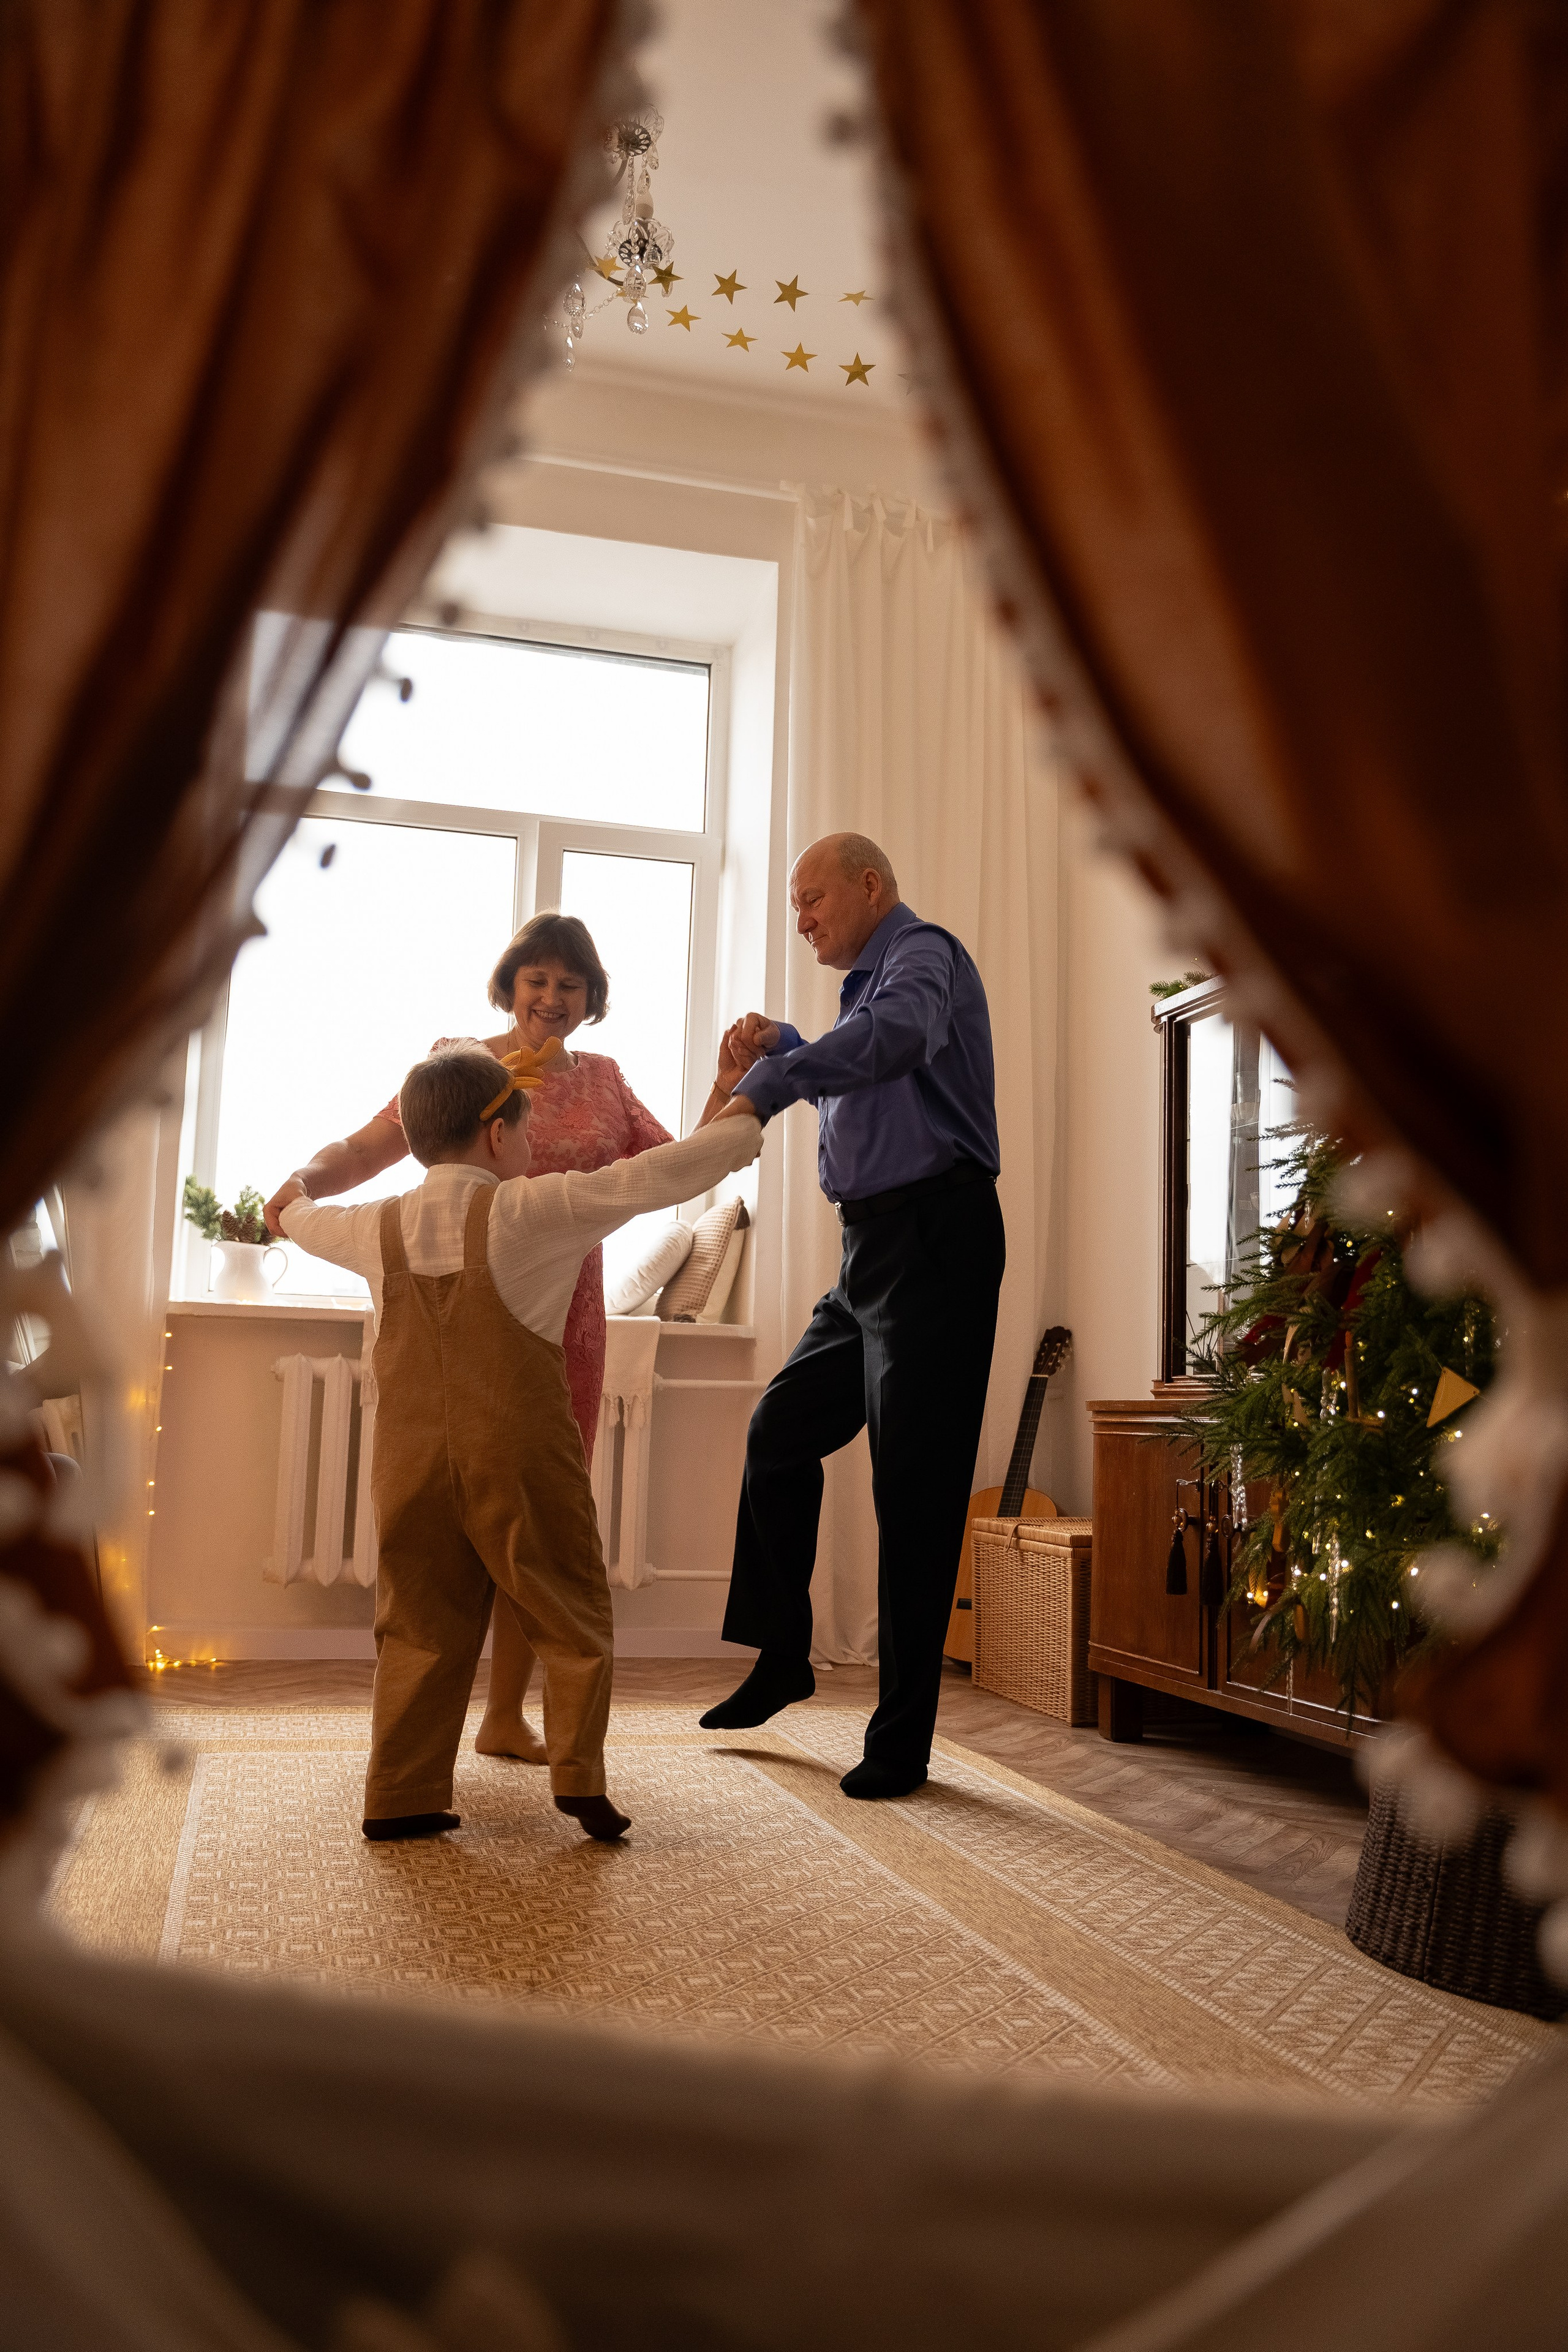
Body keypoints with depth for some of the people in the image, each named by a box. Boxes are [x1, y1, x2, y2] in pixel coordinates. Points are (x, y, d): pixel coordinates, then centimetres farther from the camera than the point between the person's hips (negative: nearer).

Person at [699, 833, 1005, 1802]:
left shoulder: (923, 953, -9)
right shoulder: (872, 980, 21)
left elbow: (895, 1037, -33)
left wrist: (760, 1087, -36)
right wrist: (788, 1046, 18)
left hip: (935, 1240, -10)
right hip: (877, 1249, 10)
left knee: (914, 1489, -6)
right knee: (780, 1432, 13)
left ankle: (902, 1740, 3)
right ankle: (781, 1658, 27)